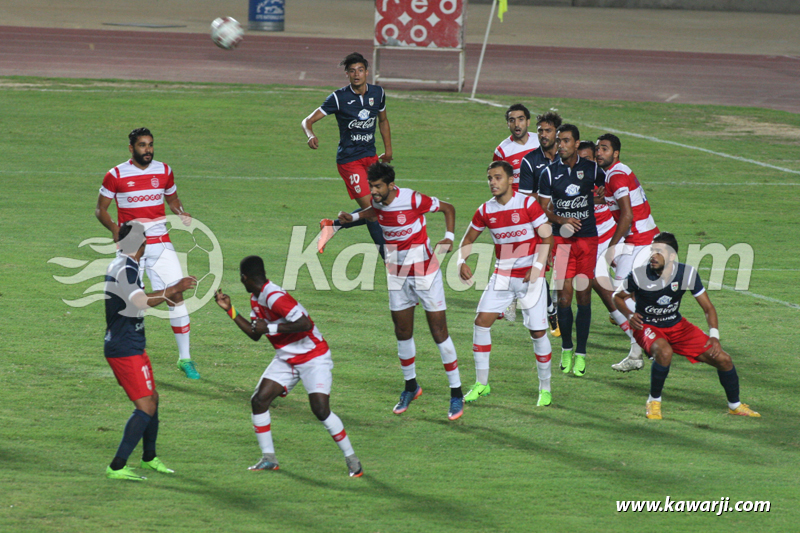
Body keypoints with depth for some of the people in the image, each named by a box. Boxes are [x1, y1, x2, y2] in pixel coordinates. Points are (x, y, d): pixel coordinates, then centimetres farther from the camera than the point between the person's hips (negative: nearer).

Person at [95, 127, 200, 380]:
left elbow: (172, 199, 21)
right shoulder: (116, 175, -2)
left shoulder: (164, 171, 7)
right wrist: (113, 227, -17)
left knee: (177, 295, -7)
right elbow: (100, 209, 3)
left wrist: (181, 213, -2)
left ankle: (185, 357, 1)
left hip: (160, 243, 2)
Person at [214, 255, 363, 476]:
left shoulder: (275, 298, -25)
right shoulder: (256, 300, 5)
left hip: (313, 358, -9)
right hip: (286, 359, 9)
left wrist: (270, 328, -27)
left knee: (321, 409, -19)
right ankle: (268, 458, 6)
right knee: (259, 400, -4)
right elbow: (255, 334, 16)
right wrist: (230, 310, 11)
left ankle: (351, 459, -6)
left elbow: (306, 324, -33)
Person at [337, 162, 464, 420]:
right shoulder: (378, 202, -3)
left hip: (425, 272, -6)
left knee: (439, 331, -5)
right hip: (397, 275, 6)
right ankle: (411, 386, 28)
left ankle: (456, 393, 2)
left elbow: (448, 208, -8)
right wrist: (354, 217, 10)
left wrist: (449, 237, -20)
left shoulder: (412, 200, -21)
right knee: (402, 332, 9)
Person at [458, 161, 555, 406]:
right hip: (502, 274, 4)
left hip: (530, 277, -4)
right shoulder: (485, 211, 2)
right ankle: (481, 384, 6)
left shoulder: (527, 204, -10)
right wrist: (462, 262, -5)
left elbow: (546, 237, -9)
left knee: (538, 331, -5)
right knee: (482, 321, -6)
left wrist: (537, 268, -19)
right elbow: (468, 239, 14)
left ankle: (545, 388, 10)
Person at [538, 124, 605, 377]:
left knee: (584, 296, -1)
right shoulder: (550, 173, 1)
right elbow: (544, 209, 2)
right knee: (564, 296, -6)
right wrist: (562, 220, -15)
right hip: (561, 239, 0)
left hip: (588, 238, 0)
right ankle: (566, 349, 12)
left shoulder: (591, 169, 2)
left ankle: (581, 354, 5)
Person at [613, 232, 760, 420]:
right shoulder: (639, 275, -19)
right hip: (647, 327, -3)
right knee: (664, 352, -40)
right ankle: (654, 401, -15)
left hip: (677, 326, 3)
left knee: (723, 359, -5)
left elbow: (708, 308, -5)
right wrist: (630, 315, -19)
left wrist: (714, 337, -17)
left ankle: (735, 405, 22)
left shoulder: (687, 274, -14)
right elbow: (618, 297, 1)